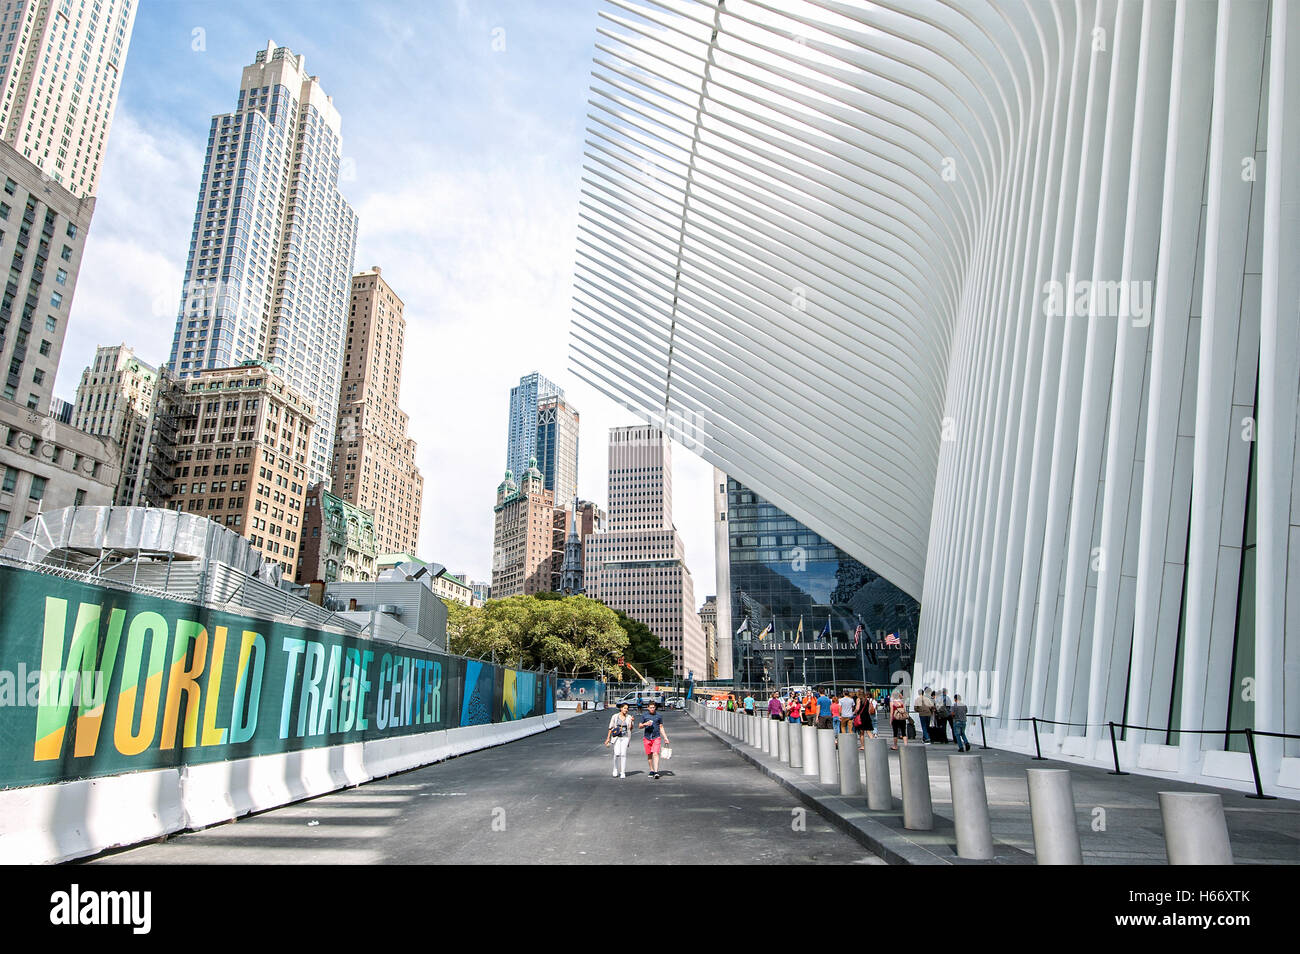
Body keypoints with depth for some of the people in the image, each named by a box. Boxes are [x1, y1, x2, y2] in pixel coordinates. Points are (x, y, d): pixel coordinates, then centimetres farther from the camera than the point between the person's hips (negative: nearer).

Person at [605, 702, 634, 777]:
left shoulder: (629, 717, 3)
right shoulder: (615, 716, 1)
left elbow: (630, 728, 0)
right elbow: (611, 728, 5)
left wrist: (631, 721, -16)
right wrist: (608, 738, 3)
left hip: (625, 737, 1)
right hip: (617, 737, -1)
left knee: (623, 754, -7)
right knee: (617, 754, -14)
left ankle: (623, 772, 2)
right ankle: (616, 770, 7)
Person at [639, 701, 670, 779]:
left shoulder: (659, 715, 4)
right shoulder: (645, 715, 4)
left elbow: (661, 728, 11)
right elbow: (640, 726, 9)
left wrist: (665, 738, 7)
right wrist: (645, 724, -12)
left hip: (656, 737, -1)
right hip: (647, 738, 1)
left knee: (655, 754, -14)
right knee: (649, 755, 6)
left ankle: (656, 772, -18)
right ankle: (651, 771, 20)